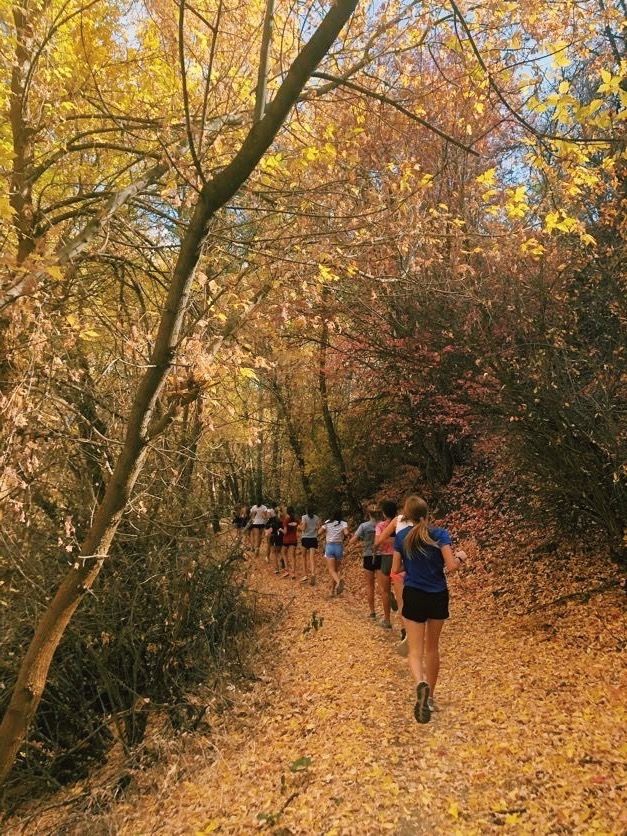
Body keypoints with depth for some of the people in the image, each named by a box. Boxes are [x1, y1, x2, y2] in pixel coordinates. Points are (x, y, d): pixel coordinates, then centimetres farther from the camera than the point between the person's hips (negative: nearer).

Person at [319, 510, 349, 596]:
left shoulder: (327, 522, 3)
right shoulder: (343, 523, 0)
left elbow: (319, 533, -3)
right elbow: (346, 533, -18)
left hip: (329, 546, -1)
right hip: (339, 546, 1)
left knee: (331, 570, -6)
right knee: (336, 569, 16)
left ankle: (338, 580, -35)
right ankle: (333, 589, 20)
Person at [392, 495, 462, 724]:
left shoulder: (401, 537, -4)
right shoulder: (440, 534, -8)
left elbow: (395, 570, 0)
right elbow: (451, 566, -15)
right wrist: (459, 559, 7)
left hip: (413, 596, -1)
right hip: (438, 596, 1)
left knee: (415, 650, 2)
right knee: (432, 648, 19)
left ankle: (421, 684, -28)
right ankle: (429, 696, 30)